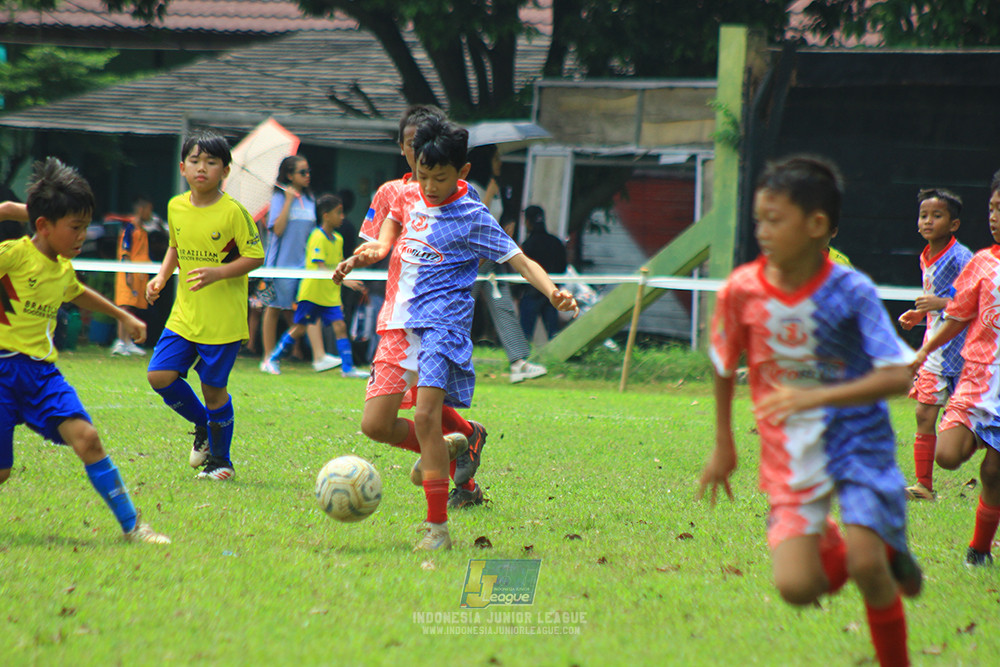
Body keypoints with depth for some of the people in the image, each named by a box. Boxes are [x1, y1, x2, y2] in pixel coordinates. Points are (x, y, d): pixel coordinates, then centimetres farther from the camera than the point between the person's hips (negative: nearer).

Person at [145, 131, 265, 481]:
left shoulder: (233, 212, -12)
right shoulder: (176, 207, 5)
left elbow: (255, 256, -9)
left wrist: (218, 272, -22)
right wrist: (161, 276, 6)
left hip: (223, 319, -5)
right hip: (184, 315, 5)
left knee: (213, 387, 0)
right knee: (159, 375, -4)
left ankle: (220, 460, 19)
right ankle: (204, 425, 22)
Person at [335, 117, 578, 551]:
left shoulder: (472, 218, -5)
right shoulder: (409, 196, 10)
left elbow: (519, 260, -4)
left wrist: (553, 292, -22)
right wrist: (375, 249, 11)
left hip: (442, 324, -6)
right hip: (397, 323, 6)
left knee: (426, 414, -22)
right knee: (375, 425, -2)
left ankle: (438, 527, -18)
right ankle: (438, 452, 28)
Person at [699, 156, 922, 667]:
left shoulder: (851, 292, -15)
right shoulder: (741, 290, -7)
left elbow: (899, 375, -22)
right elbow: (724, 365, 11)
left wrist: (816, 396, -34)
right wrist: (723, 444, 18)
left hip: (859, 442, -2)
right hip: (791, 459, 2)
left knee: (866, 565, -22)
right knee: (796, 586, -14)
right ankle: (832, 551, 21)